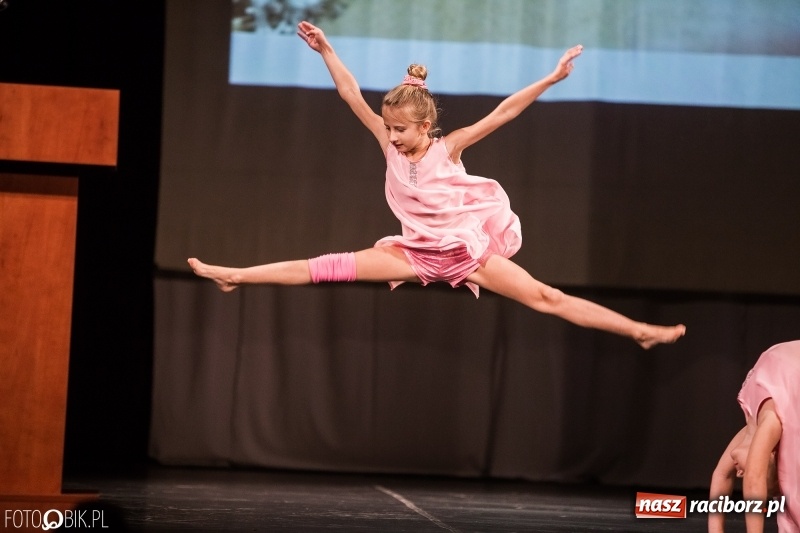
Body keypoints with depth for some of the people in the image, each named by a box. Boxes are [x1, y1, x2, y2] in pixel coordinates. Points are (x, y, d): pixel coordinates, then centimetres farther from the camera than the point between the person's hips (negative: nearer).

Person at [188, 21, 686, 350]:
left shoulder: (447, 149, -15)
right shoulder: (391, 147, -6)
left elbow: (502, 113, -20)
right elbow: (353, 96, -8)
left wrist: (551, 79, -26)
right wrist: (326, 51, -12)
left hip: (468, 250, -3)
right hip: (418, 254, 3)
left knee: (546, 297, -9)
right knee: (327, 267, -4)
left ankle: (641, 331, -10)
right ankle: (236, 276, -2)